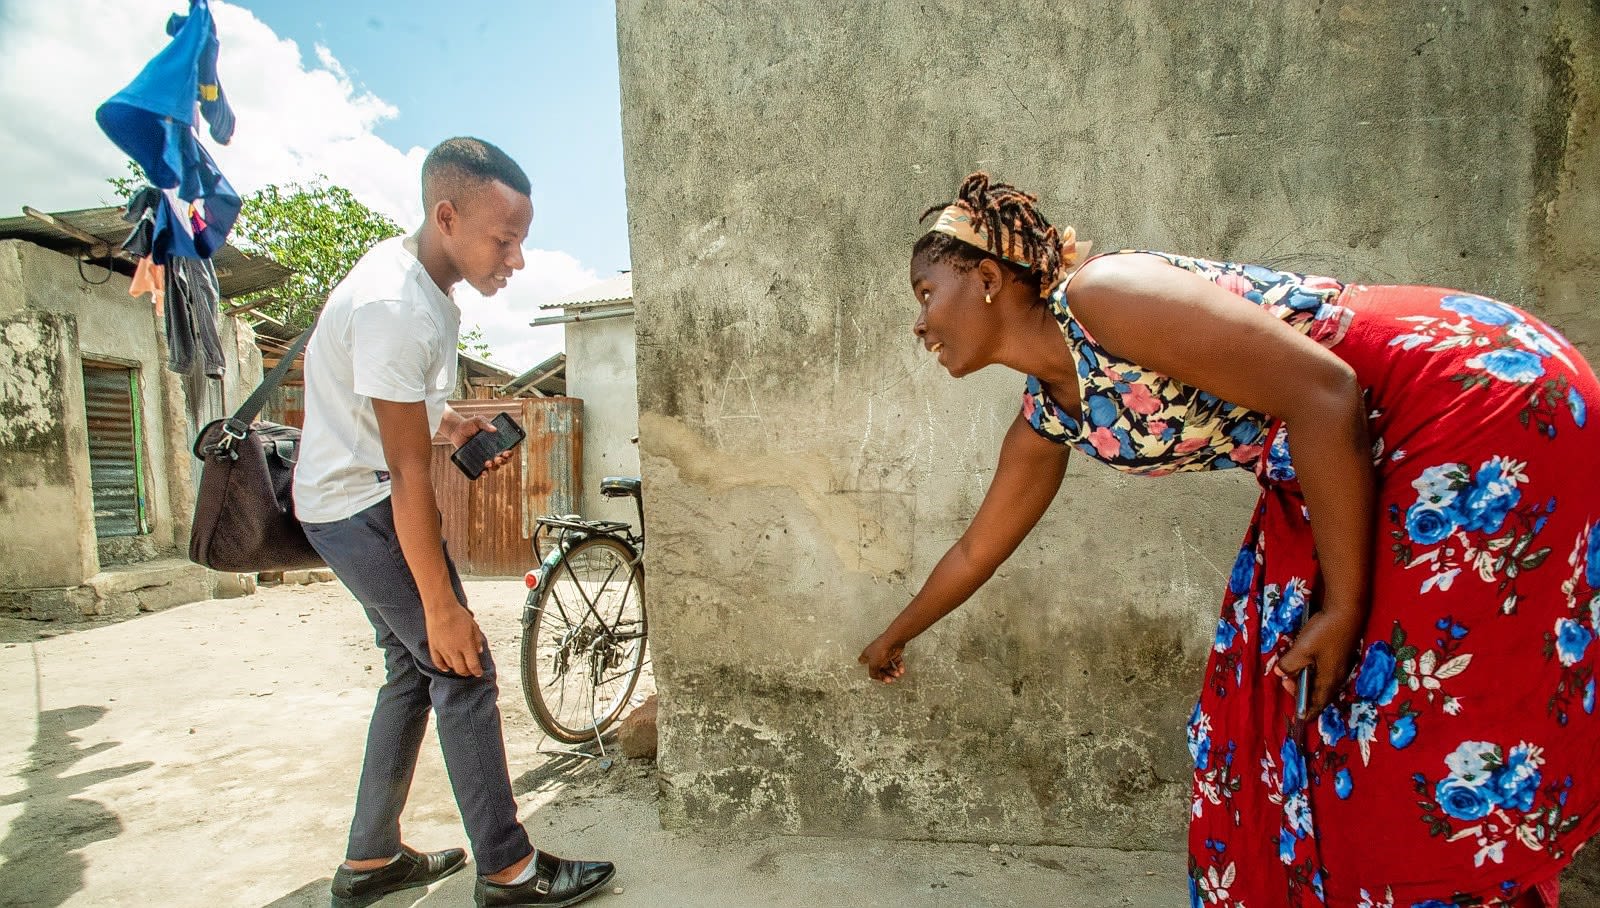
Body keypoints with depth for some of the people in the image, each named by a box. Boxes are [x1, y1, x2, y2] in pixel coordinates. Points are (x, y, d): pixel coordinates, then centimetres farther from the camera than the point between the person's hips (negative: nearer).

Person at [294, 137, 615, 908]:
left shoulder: (408, 268, 3)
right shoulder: (398, 309, -27)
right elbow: (408, 476, -26)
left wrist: (448, 424, 2)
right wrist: (441, 608, -21)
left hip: (355, 501, 10)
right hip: (363, 507, -10)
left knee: (416, 670, 15)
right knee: (462, 669, -5)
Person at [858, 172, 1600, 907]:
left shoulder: (1100, 295, -23)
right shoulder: (1048, 413, 4)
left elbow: (1325, 394, -24)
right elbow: (978, 549, 16)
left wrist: (1344, 605, -18)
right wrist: (896, 635, 28)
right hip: (1363, 465, 8)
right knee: (1279, 713, 11)